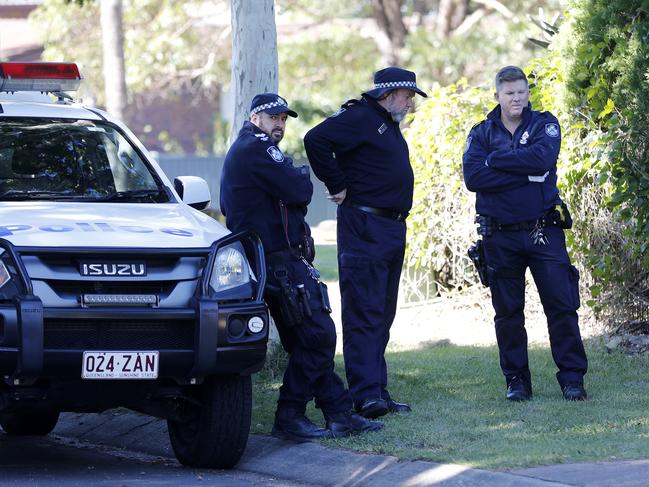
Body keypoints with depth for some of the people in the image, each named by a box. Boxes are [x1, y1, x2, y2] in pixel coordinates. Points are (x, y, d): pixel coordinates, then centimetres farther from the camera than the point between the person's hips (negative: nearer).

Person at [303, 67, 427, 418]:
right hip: (364, 228, -10)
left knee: (382, 314, 11)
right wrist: (337, 185, -17)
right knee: (364, 311, -12)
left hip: (392, 229, 10)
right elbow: (316, 140, -23)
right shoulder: (359, 118, -11)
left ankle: (376, 391, 15)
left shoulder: (388, 125, 20)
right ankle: (367, 393, -17)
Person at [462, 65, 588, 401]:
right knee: (508, 312, 5)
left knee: (561, 304, -5)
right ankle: (516, 381, 14)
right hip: (500, 237, 1)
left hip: (543, 232, -1)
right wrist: (526, 173, -15)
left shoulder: (545, 124, 4)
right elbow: (473, 177, -12)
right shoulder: (482, 133, 6)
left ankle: (572, 377, 0)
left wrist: (496, 160, -11)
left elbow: (543, 158, -17)